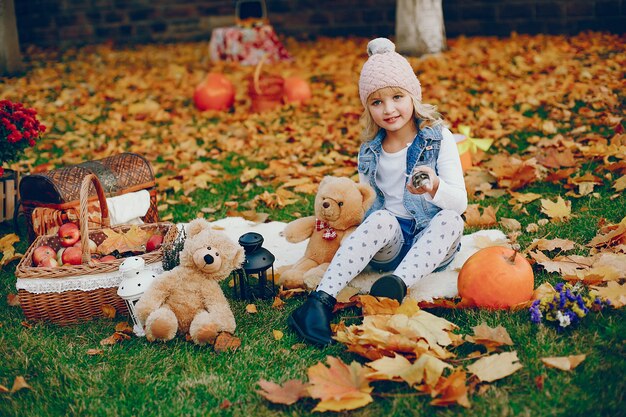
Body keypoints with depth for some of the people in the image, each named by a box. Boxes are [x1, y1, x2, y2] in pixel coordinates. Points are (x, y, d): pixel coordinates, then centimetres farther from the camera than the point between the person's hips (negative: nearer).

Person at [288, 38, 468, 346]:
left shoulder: (438, 138, -3)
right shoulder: (370, 151, 7)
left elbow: (460, 202, -11)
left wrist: (434, 188, -33)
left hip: (431, 242, -1)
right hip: (388, 242, 1)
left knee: (450, 219, -32)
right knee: (381, 218, -32)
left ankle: (399, 283, -50)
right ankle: (322, 299, -44)